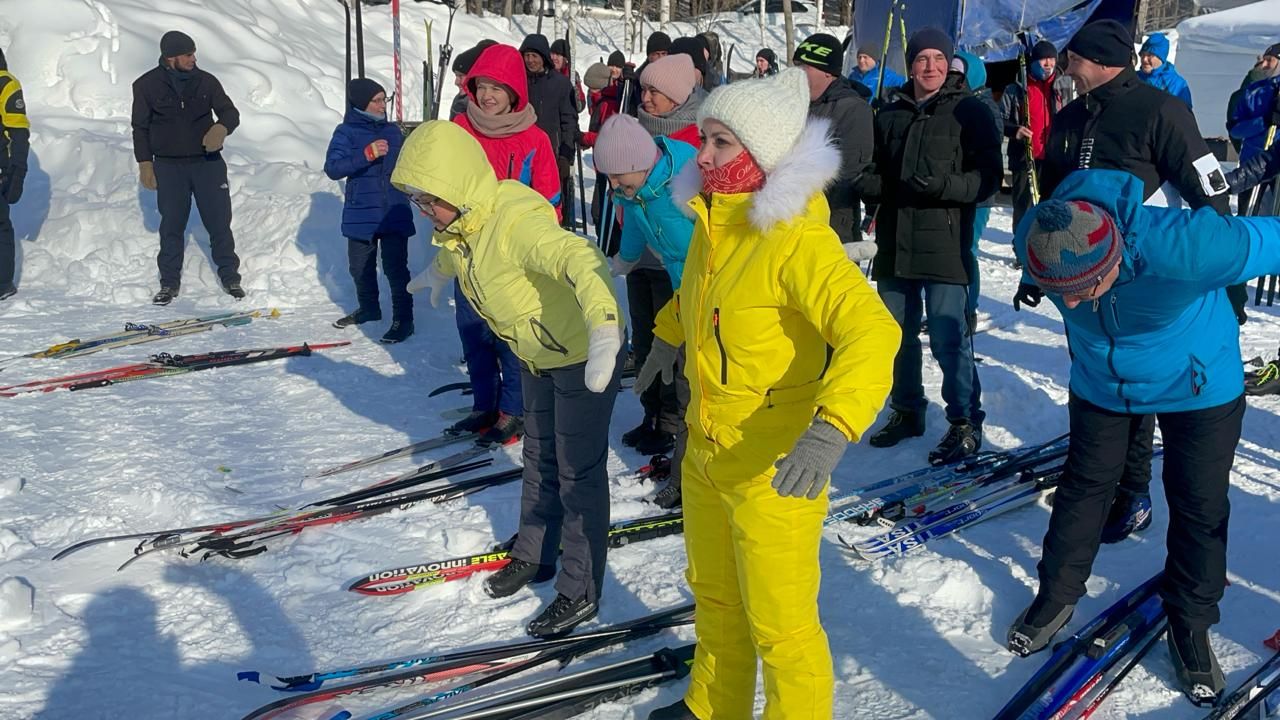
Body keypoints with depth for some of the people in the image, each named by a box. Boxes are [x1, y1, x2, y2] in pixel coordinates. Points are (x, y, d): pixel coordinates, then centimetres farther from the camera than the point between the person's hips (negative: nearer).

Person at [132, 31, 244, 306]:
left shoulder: (206, 81, 0)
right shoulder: (147, 85, -2)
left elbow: (231, 112, 0)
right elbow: (140, 128, 4)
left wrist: (221, 127, -22)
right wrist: (145, 163, -2)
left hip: (208, 162, 1)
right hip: (169, 167, -1)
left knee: (219, 222, 3)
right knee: (172, 225, 6)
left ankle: (230, 276, 17)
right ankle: (170, 282, 18)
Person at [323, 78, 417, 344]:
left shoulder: (393, 132, 8)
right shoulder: (346, 133, -3)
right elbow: (332, 168, -16)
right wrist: (367, 154, -23)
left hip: (394, 214, 0)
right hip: (361, 215, 0)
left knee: (395, 267, -6)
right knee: (361, 267, 13)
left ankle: (403, 318, 2)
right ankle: (368, 309, 33)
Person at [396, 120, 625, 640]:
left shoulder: (516, 220, -34)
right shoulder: (463, 219, -6)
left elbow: (579, 258, -51)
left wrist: (604, 327, -68)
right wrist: (438, 273, 43)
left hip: (585, 351, -9)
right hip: (537, 352, 9)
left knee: (578, 472, 0)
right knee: (540, 459, 22)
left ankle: (580, 592, 13)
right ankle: (533, 557, 40)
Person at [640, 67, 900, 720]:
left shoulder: (796, 238, -25)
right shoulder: (714, 219, 1)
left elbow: (871, 329, -37)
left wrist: (833, 429, -49)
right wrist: (668, 336, 37)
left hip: (773, 469, -9)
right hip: (704, 452, 9)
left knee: (779, 625, 4)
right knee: (714, 594, 27)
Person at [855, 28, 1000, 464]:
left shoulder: (970, 111, -2)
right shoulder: (891, 114, 11)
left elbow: (987, 178, -6)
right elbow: (875, 174, 19)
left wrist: (943, 185, -23)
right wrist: (868, 183, -4)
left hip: (945, 245, -5)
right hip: (894, 244, 5)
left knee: (948, 339, -4)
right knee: (898, 335, 14)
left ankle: (965, 422, 12)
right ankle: (906, 410, 31)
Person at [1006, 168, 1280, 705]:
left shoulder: (1181, 246, -44)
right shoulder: (1037, 241, -29)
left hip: (1197, 386, -3)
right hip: (1100, 383, 3)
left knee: (1199, 505, 7)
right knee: (1084, 486, 12)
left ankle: (1189, 623, 28)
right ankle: (1057, 594, 32)